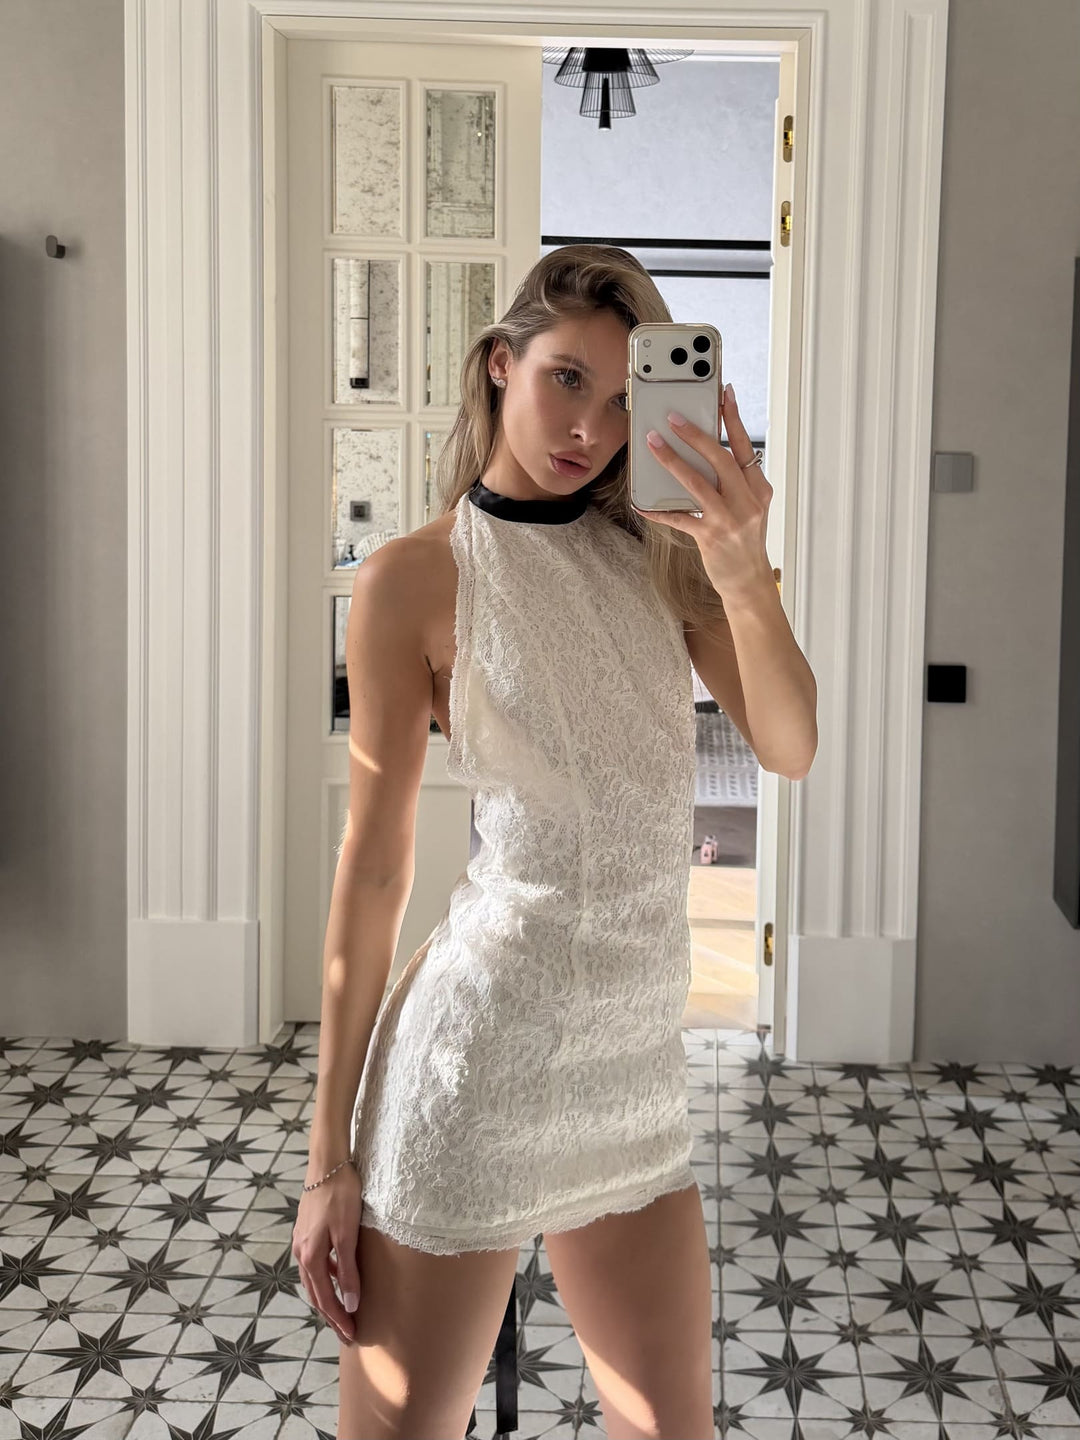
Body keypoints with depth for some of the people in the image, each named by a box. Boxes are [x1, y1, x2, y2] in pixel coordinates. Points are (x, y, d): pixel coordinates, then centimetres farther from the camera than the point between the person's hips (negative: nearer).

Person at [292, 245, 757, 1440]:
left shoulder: (655, 552, 8)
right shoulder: (415, 578, -5)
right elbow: (372, 865, -5)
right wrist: (331, 1155, -4)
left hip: (634, 1060, 5)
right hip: (483, 1041, -5)